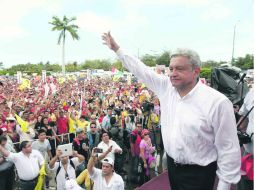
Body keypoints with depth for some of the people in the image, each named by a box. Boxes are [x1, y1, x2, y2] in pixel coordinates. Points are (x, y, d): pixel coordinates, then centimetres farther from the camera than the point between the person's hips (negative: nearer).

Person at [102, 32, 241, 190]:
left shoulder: (217, 102, -21)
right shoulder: (166, 87, -5)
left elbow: (229, 149, -16)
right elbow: (141, 70, 3)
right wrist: (116, 48, 6)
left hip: (198, 173, -5)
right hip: (172, 165, 6)